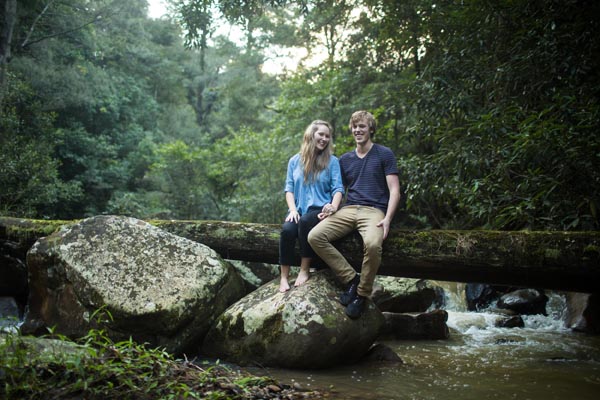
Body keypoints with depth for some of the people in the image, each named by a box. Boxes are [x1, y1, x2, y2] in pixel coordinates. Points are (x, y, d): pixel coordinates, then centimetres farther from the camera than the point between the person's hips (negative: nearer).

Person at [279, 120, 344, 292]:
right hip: (299, 209, 2)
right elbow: (289, 188, 8)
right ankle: (284, 276, -21)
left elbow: (338, 188, -2)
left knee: (305, 221, -36)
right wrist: (293, 210, -9)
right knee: (287, 229, -31)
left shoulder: (332, 161, 5)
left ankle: (305, 269, -22)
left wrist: (333, 207, -22)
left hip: (320, 209, -2)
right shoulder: (295, 161, 11)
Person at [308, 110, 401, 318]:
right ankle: (351, 278, -13)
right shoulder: (345, 159, 22)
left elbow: (394, 190, 0)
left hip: (374, 211, -5)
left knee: (373, 244, -38)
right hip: (348, 210, 5)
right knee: (314, 236, -23)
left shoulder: (384, 154, 7)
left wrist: (387, 219, -14)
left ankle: (362, 294, -17)